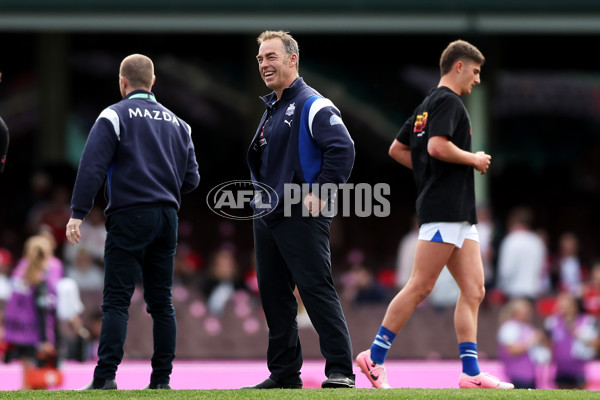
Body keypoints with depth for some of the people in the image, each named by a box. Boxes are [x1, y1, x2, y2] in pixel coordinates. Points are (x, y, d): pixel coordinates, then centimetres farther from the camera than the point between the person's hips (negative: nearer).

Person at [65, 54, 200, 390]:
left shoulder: (115, 116, -1)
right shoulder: (176, 123, 16)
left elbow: (92, 166, -11)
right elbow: (191, 179, 14)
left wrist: (78, 213, -13)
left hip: (130, 215, -5)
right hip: (167, 217, 5)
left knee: (117, 300, -8)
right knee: (162, 302, 9)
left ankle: (106, 376, -16)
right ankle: (162, 379, 6)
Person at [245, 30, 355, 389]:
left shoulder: (314, 106, -10)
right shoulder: (271, 109, 18)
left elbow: (342, 149, -20)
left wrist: (321, 192, -19)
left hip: (302, 216, -9)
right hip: (266, 217, 9)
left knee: (317, 291, -12)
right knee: (274, 294, 10)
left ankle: (341, 370, -11)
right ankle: (284, 371, 16)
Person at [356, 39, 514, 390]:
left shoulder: (429, 104, 20)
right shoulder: (448, 101, -9)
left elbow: (397, 149, 24)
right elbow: (437, 146, -24)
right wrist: (473, 160, -10)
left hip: (460, 216, 10)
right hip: (444, 210, -10)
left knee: (474, 290, 4)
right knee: (421, 286, -9)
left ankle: (471, 373, -1)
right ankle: (375, 357, -4)